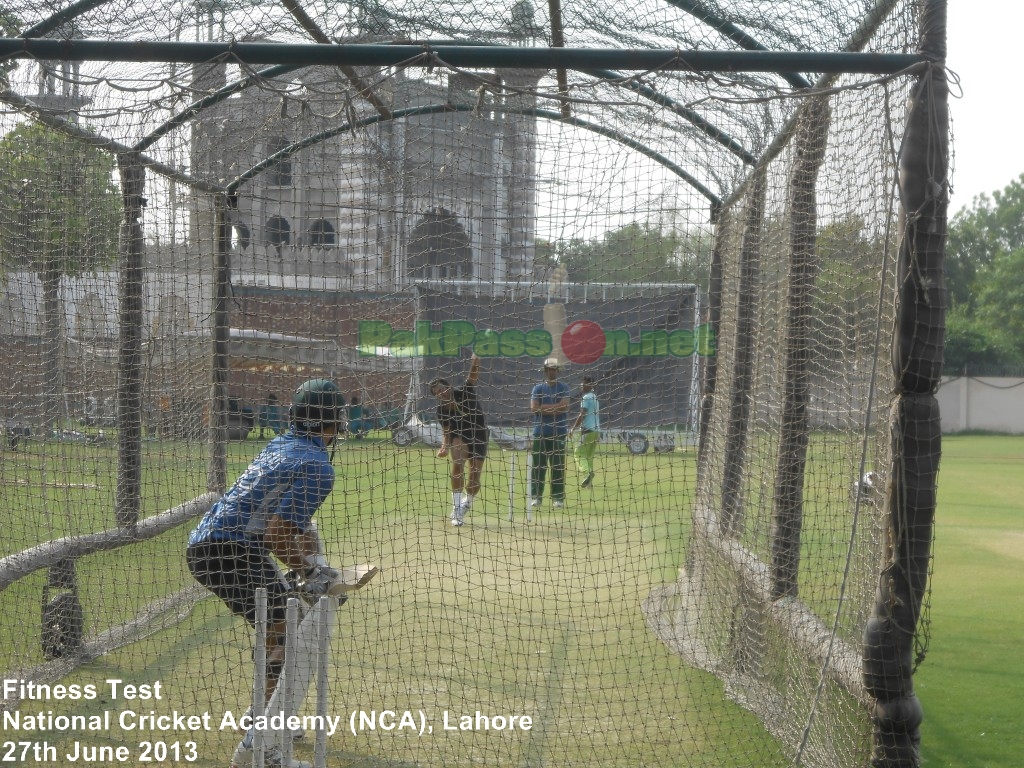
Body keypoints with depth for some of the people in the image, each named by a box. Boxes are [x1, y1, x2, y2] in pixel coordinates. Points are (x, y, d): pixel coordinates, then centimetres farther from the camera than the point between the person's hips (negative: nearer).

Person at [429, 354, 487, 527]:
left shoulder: (464, 392, -17)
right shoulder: (441, 410, -12)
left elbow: (473, 376, -30)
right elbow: (446, 431, -8)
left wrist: (475, 364, -50)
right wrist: (444, 446, -28)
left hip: (479, 436, 0)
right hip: (459, 436, 0)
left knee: (475, 478, -1)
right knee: (458, 461, -32)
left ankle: (465, 506, 32)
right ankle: (456, 508, -26)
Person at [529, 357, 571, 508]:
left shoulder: (563, 389, 6)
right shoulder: (538, 389, 10)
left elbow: (564, 407, -8)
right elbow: (534, 408, -4)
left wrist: (544, 407, -7)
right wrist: (555, 408, -8)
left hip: (558, 433, -1)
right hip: (540, 433, 1)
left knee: (558, 466, -2)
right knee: (537, 466, 0)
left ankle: (558, 498, 1)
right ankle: (535, 497, 4)